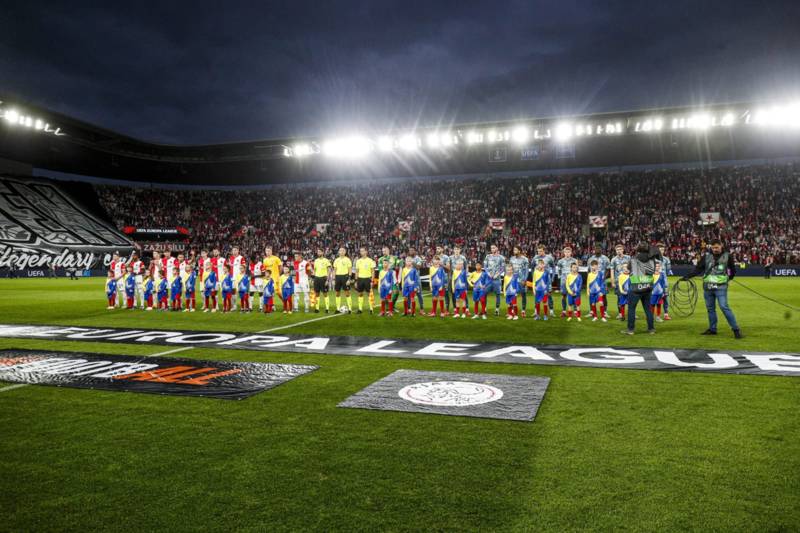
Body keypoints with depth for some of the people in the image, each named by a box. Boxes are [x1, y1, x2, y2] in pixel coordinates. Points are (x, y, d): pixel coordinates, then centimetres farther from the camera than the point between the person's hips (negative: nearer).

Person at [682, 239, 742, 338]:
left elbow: (733, 270, 15)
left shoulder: (727, 256, 1)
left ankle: (736, 329, -4)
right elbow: (698, 269, 4)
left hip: (721, 287, -3)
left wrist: (729, 278, 11)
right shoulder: (706, 255, 3)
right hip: (707, 287, 3)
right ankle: (712, 329, 22)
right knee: (710, 308, 10)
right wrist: (687, 276, -5)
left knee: (724, 307, -12)